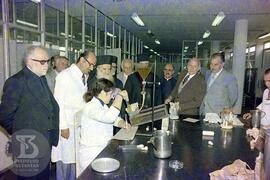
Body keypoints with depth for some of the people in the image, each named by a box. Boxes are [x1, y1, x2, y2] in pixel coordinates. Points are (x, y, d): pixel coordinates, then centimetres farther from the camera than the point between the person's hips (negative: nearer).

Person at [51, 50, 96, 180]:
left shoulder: (84, 76, 12)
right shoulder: (65, 75, -11)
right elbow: (59, 103, -13)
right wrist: (63, 126, -14)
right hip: (67, 125, -6)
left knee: (75, 157, 14)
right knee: (65, 158, 5)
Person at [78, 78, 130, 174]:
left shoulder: (103, 105, 11)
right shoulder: (90, 107, -20)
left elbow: (114, 118, 22)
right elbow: (110, 117, -37)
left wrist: (122, 123, 0)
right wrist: (119, 96, -28)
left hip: (103, 149, 9)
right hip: (91, 154, -9)